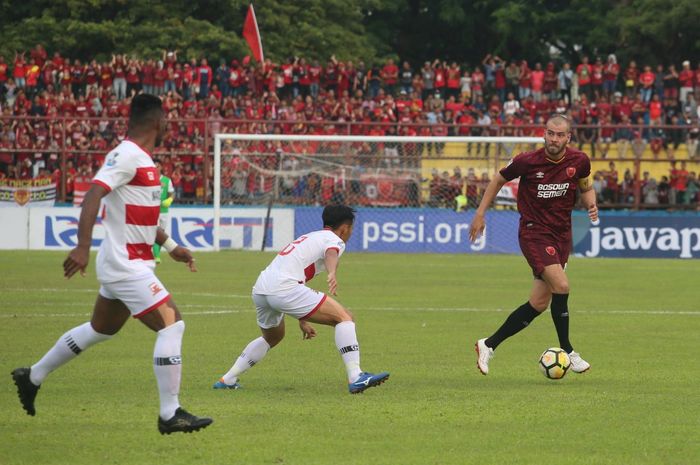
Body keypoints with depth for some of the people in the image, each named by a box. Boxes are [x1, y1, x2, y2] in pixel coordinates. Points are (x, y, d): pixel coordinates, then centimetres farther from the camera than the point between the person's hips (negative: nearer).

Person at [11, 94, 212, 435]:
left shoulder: (141, 160, 14)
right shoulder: (127, 156, -17)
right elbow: (93, 195, -27)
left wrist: (170, 246, 30)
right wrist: (83, 247, -36)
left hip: (128, 263, 10)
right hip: (127, 264, -10)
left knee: (100, 330, 23)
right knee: (171, 325, -13)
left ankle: (32, 377, 36)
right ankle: (170, 415, -10)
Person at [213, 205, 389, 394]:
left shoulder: (310, 238, 34)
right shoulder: (334, 240, 7)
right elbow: (331, 253, -19)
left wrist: (302, 320, 51)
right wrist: (332, 274, -42)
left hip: (259, 289, 9)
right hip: (283, 288, -9)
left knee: (272, 337, 35)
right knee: (344, 317, -7)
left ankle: (227, 380, 37)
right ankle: (355, 378, -19)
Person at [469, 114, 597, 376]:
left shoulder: (579, 161, -3)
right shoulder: (527, 162, -12)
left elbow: (586, 187, 16)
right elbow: (499, 180, 6)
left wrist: (591, 205, -6)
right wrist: (480, 213, 5)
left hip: (561, 234, 5)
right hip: (534, 232, -5)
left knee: (539, 304, 5)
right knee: (561, 285, -23)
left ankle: (489, 345, 18)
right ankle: (567, 351, -9)